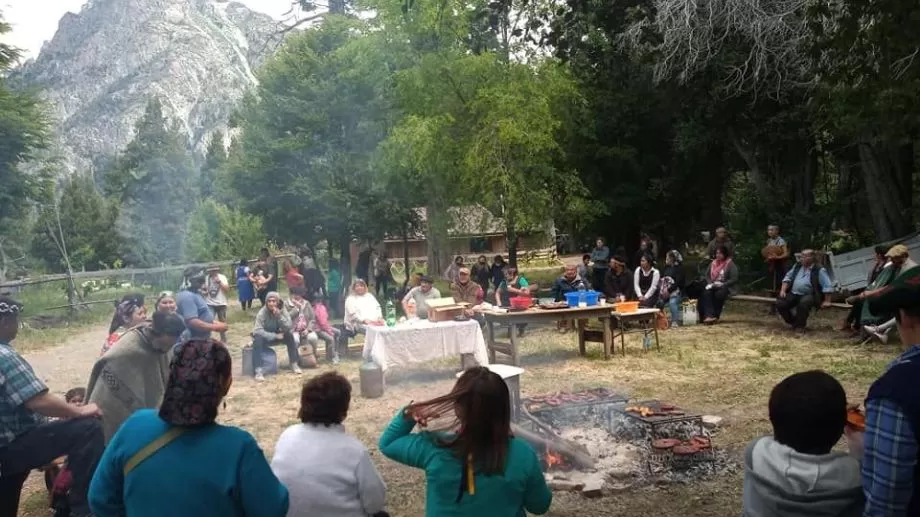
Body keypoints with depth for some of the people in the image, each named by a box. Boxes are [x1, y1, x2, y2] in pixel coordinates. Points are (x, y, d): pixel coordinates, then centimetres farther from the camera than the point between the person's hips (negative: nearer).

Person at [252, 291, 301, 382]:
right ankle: (259, 370, -34)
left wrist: (279, 316, -36)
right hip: (265, 337, -3)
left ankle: (294, 364, -10)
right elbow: (257, 331, -29)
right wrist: (274, 336, -34)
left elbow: (289, 328, -23)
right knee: (258, 339, -34)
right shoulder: (262, 312, -22)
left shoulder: (282, 311, -14)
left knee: (289, 336, -23)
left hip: (277, 336, 3)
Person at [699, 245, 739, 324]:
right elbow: (707, 275, 16)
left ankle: (715, 316, -29)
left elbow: (734, 279, -9)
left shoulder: (731, 264, -2)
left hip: (725, 287, -4)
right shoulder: (713, 263, 16)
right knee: (706, 293, -28)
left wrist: (722, 284, -19)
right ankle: (709, 315, -41)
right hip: (713, 286, 4)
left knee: (719, 294, -36)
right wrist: (710, 283, -5)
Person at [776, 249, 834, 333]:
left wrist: (826, 301, -10)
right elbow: (788, 278, 16)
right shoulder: (797, 266, 14)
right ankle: (794, 322, 9)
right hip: (793, 294, 5)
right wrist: (783, 290, 3)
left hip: (809, 295, -5)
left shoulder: (819, 270, -4)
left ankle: (800, 326, -15)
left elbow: (827, 287, -7)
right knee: (780, 304, -16)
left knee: (803, 303, -38)